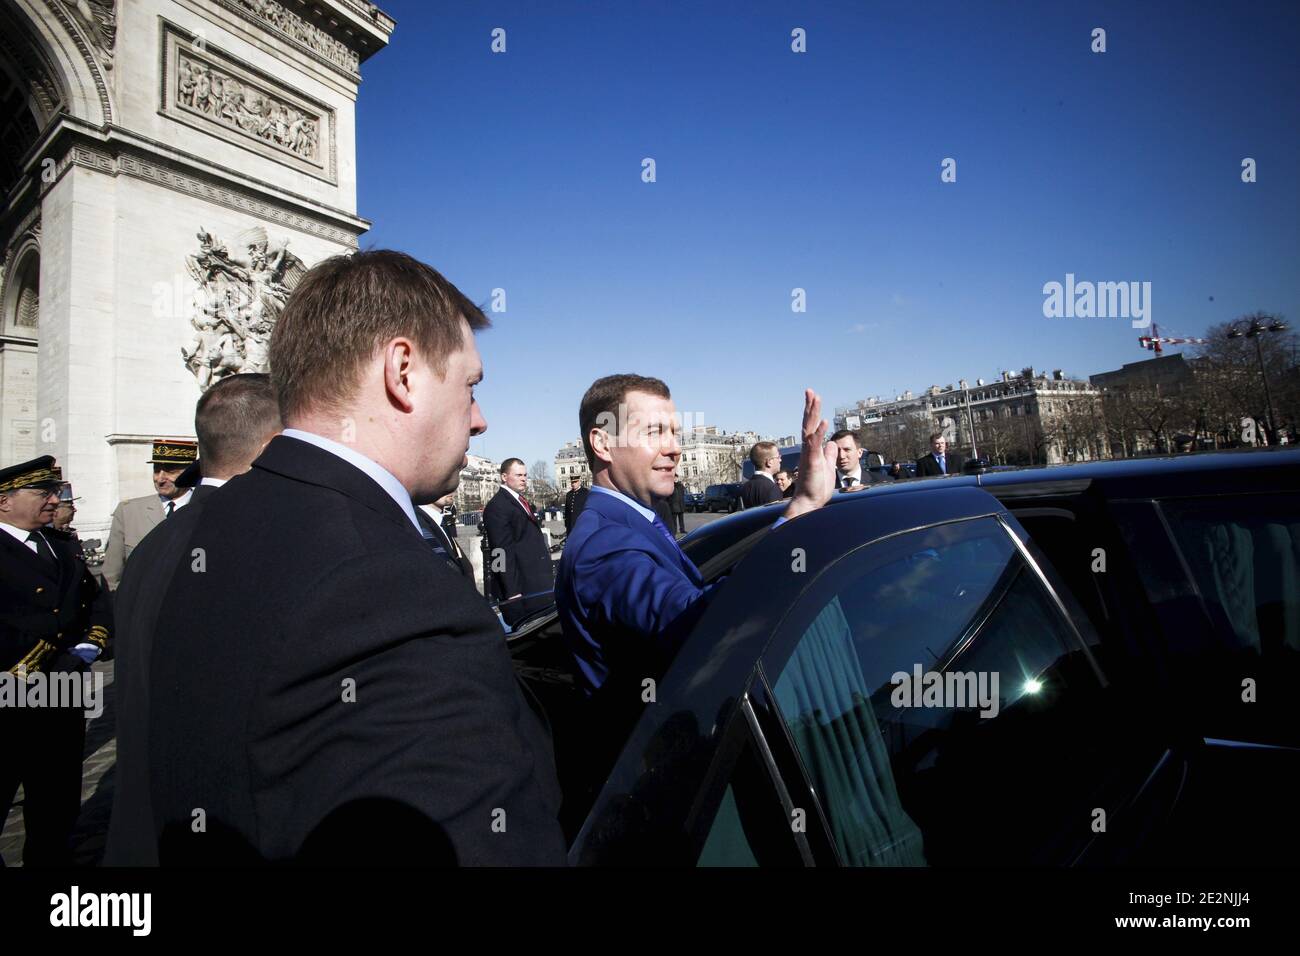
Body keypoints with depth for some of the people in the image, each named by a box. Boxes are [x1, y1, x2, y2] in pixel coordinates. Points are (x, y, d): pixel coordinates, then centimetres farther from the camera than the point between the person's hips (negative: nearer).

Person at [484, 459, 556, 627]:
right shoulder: (497, 507, -12)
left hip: (539, 586, 9)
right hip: (521, 589, -9)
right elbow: (503, 552, -17)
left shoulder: (521, 501, 17)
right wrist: (513, 592, -20)